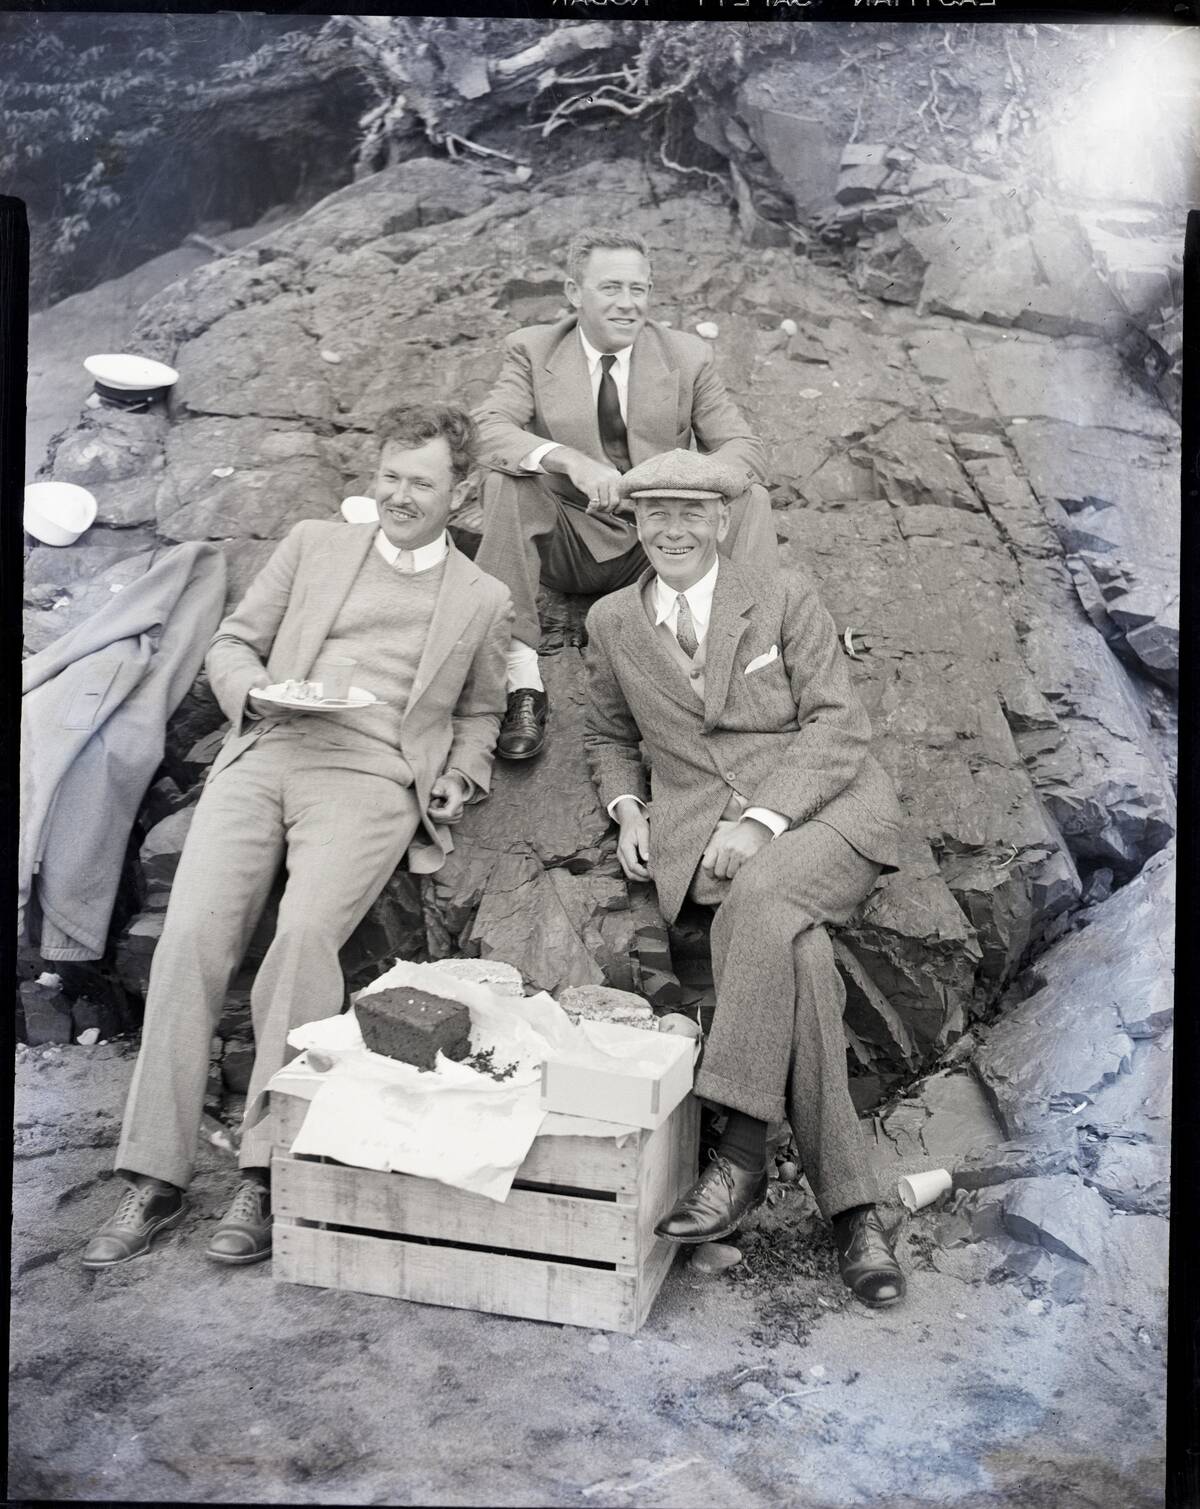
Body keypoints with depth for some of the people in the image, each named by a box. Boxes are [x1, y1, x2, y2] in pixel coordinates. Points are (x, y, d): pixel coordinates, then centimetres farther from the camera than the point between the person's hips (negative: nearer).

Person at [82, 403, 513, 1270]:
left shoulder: (482, 600, 18)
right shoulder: (314, 546, 20)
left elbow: (480, 713, 26)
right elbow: (232, 645, 19)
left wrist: (460, 778, 7)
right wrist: (259, 693, -3)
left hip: (370, 779, -2)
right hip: (262, 758, 2)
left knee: (307, 933, -27)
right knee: (190, 936, -17)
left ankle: (269, 1176, -17)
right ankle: (154, 1180, -8)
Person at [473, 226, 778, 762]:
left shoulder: (689, 357, 3)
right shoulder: (531, 351, -1)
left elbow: (743, 446, -3)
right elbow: (488, 428, -17)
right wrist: (569, 460, -38)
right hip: (567, 544, -1)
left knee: (749, 496, -22)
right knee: (504, 479, -29)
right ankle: (522, 683, -31)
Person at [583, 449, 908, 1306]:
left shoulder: (785, 598, 7)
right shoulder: (612, 623, 15)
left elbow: (839, 724, -1)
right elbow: (610, 737, 27)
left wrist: (761, 819, -15)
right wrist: (628, 810, 5)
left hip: (826, 810, -1)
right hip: (702, 833, 1)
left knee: (761, 900, -36)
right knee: (795, 946, -29)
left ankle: (742, 1153, -28)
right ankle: (851, 1205, -23)